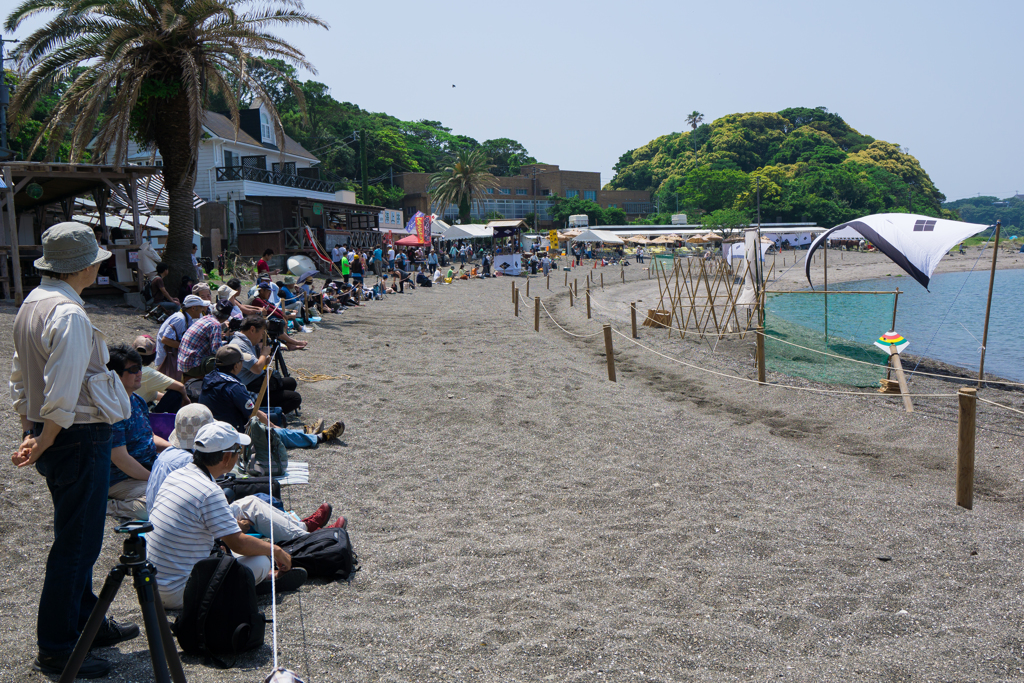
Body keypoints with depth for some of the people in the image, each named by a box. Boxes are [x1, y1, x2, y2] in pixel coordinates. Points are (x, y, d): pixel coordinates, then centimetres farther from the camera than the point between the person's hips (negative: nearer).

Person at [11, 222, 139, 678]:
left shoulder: (31, 303, 10)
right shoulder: (70, 315, -21)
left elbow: (19, 378, 17)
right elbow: (62, 396, -26)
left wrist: (30, 431, 19)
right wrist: (43, 445, -14)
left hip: (53, 439, 10)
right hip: (81, 439, -10)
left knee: (77, 537, 20)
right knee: (76, 543, -1)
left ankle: (87, 623, 33)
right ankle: (55, 650, 9)